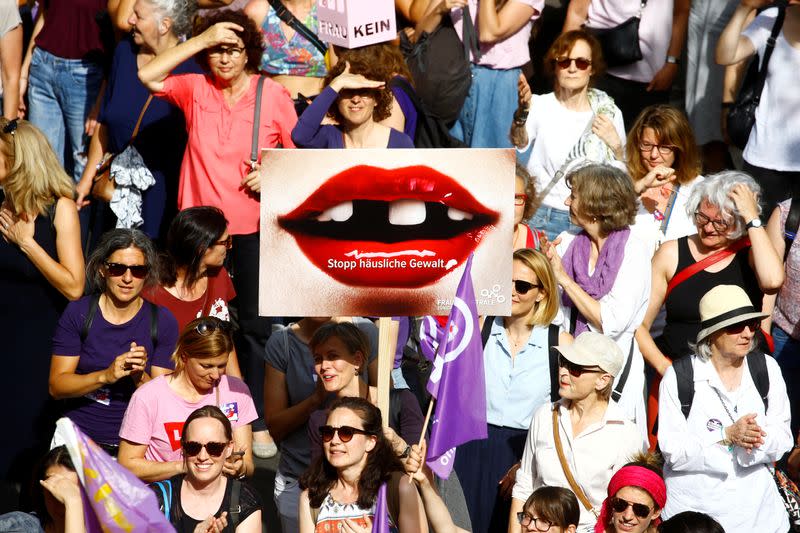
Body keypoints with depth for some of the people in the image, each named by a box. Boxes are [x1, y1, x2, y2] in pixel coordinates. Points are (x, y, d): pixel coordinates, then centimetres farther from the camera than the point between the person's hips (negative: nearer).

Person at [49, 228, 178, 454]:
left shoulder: (163, 322, 3)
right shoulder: (78, 313, 1)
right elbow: (56, 385, -2)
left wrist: (140, 377, -18)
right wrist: (105, 376, -18)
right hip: (79, 440, 0)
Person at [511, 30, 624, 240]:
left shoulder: (608, 112, 3)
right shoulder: (540, 106, -4)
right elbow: (520, 143, -26)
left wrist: (616, 145, -11)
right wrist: (522, 111, -46)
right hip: (543, 219, -1)